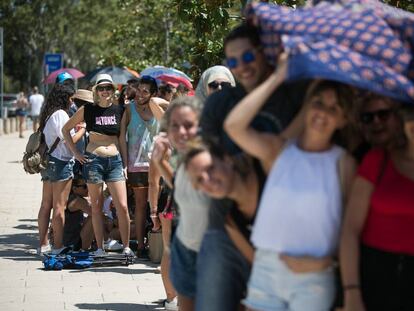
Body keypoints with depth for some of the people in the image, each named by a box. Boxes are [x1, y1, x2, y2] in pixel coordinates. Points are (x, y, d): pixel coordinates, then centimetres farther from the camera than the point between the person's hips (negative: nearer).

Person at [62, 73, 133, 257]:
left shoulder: (120, 110, 5)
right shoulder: (87, 110, 1)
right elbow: (66, 129, 9)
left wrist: (125, 162, 4)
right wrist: (76, 153, 3)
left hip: (115, 160, 1)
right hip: (93, 159, -1)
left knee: (122, 206, -5)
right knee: (96, 206, 5)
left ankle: (126, 247, 3)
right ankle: (100, 248, 11)